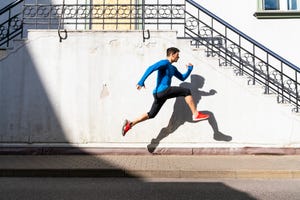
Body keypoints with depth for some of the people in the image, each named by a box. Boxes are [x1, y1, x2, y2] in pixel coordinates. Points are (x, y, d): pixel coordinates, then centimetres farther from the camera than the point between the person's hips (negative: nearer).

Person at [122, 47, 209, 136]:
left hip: (159, 93, 10)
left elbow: (182, 78, 32)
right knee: (186, 91, -8)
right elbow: (151, 68, -18)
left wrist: (190, 69, 18)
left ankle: (130, 124, 11)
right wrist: (141, 82, -27)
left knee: (151, 114, 12)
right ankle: (196, 115, -6)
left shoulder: (173, 68, 24)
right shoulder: (164, 63, -6)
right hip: (162, 90, -10)